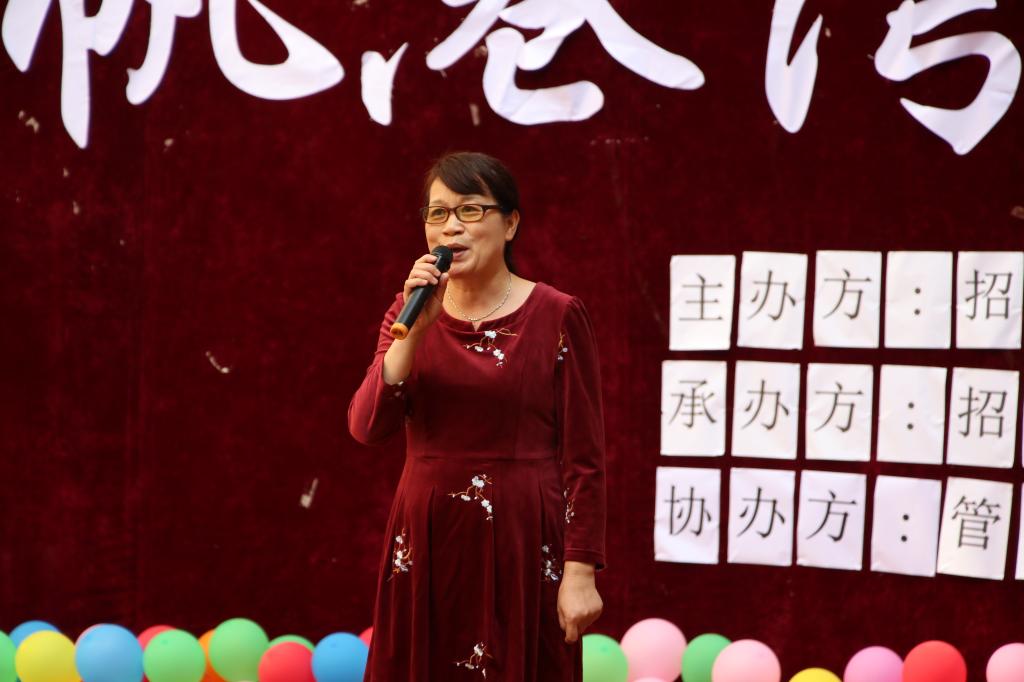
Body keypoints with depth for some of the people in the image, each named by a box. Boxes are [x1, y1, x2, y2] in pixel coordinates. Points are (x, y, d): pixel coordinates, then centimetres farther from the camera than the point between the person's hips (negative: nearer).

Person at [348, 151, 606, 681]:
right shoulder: (407, 313, 7)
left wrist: (580, 573, -11)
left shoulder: (557, 317, -5)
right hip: (427, 542, 4)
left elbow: (584, 458, -7)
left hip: (522, 544, -4)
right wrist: (417, 327, -15)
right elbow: (367, 427, -6)